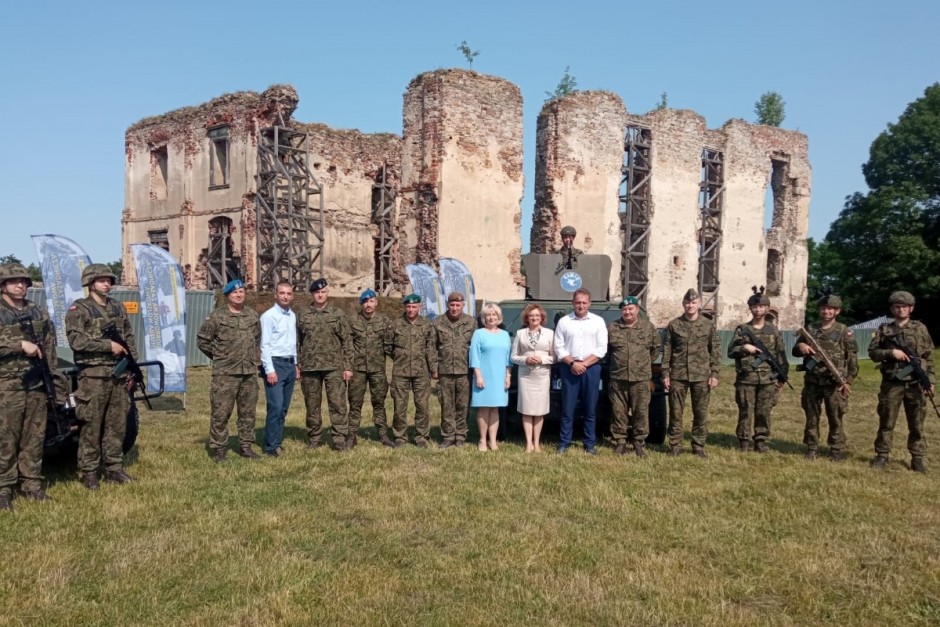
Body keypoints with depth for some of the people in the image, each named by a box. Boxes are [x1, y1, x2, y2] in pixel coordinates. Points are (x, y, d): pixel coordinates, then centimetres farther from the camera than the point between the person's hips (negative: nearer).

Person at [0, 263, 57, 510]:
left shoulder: (38, 312, 12)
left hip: (37, 383, 5)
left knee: (34, 436, 8)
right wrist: (20, 345, -21)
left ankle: (32, 484, 16)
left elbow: (49, 342, 16)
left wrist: (50, 373, 10)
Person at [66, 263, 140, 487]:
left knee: (117, 424, 9)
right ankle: (89, 473, 9)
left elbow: (129, 339, 15)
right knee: (92, 427, -1)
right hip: (93, 376, -5)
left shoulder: (118, 308, 14)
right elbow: (76, 340, -17)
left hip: (119, 375, 6)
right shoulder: (78, 309, -4)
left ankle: (114, 469, 19)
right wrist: (108, 345, -19)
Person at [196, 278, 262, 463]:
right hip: (225, 373, -4)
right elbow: (202, 340, 0)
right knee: (221, 412, -3)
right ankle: (218, 448, 8)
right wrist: (218, 356, 3)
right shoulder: (217, 316, -6)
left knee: (248, 412, 10)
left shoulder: (253, 315, 9)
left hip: (250, 372, 5)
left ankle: (246, 446, 21)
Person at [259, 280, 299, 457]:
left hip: (290, 364, 7)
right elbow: (265, 345, -12)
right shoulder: (269, 316, -9)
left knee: (284, 408, 10)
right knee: (275, 406, -9)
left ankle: (277, 442, 17)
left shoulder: (293, 316, 12)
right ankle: (270, 445, 0)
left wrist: (296, 364, 15)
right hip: (275, 363, -7)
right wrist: (269, 370, -17)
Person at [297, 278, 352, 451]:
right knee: (312, 405, 9)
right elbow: (298, 342, 11)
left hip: (334, 366, -2)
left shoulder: (338, 314, 2)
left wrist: (348, 366, -4)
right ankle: (313, 437, 22)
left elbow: (346, 342, 1)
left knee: (337, 403, -3)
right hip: (309, 367, 2)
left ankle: (339, 439, 2)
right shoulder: (303, 316, 8)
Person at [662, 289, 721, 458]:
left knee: (701, 413, 6)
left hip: (701, 376, 0)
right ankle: (675, 445, 14)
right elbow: (666, 350, 4)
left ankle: (698, 446, 17)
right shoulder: (674, 325, 3)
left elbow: (715, 351, 4)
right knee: (675, 412, 4)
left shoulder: (708, 325, 4)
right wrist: (665, 374, -1)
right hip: (677, 375, 0)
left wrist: (714, 374, -2)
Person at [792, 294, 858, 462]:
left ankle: (837, 450, 14)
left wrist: (848, 380, -8)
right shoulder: (810, 329, 9)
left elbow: (853, 358, -1)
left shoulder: (845, 332, 0)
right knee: (812, 417, 8)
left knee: (835, 418, 4)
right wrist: (800, 347, -9)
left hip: (835, 384, -3)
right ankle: (812, 448, 19)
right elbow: (795, 351, 15)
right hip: (812, 382, 3)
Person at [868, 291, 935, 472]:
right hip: (891, 383, 0)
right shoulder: (884, 330, 6)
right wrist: (891, 352, -14)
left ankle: (917, 458, 17)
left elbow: (929, 357, 7)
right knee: (886, 421, 4)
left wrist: (931, 380, 1)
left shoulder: (920, 329, 7)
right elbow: (872, 352, 3)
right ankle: (882, 455, 13)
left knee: (916, 423, 7)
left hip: (915, 384, 1)